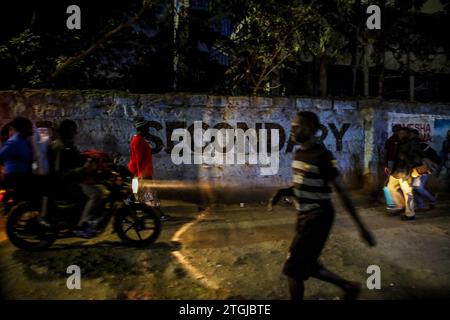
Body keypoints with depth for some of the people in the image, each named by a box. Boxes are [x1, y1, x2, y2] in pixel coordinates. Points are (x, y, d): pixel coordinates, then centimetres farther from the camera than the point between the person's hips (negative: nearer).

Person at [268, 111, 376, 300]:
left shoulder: (322, 155, -18)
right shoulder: (299, 153, 7)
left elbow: (341, 191, -18)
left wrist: (361, 227, -17)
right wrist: (282, 193, 0)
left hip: (318, 217, -9)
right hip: (304, 215, 9)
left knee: (293, 269, -1)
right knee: (307, 266, 18)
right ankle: (349, 286, 38)